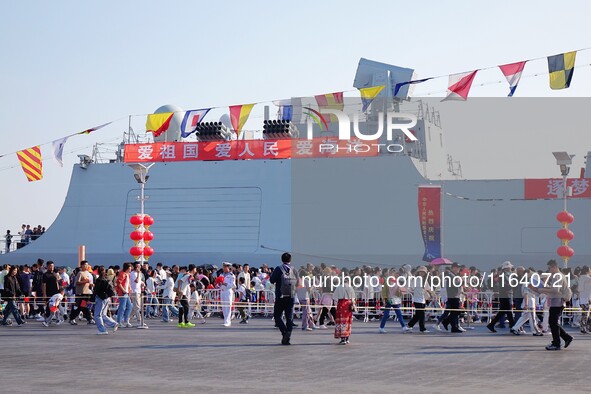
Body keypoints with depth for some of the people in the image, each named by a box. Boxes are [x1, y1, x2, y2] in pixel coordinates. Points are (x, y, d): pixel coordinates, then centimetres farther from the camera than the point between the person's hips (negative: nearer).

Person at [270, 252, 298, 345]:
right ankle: (287, 338, 3)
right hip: (291, 296, 3)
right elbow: (297, 282, 11)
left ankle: (285, 332, -17)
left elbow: (272, 280, -5)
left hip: (281, 296, -3)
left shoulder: (279, 269, -8)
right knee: (289, 317, 7)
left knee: (277, 316, 5)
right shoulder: (294, 270, 3)